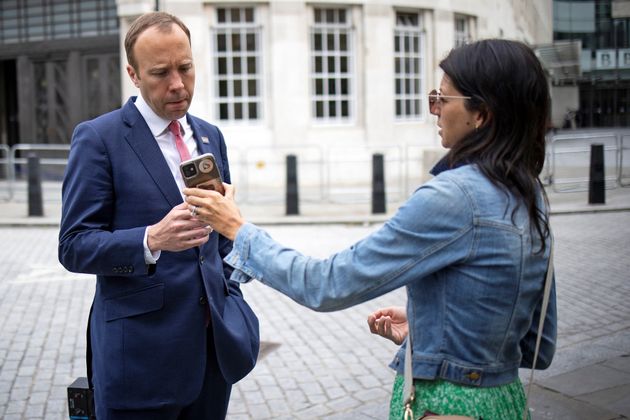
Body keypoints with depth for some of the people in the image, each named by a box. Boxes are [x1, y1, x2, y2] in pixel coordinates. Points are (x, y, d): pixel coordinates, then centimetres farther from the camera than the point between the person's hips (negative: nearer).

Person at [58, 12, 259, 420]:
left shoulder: (210, 136, 11)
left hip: (214, 342, 5)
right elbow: (75, 246, -11)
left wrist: (232, 304, 11)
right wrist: (151, 241, -27)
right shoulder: (98, 138, -7)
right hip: (143, 352, -5)